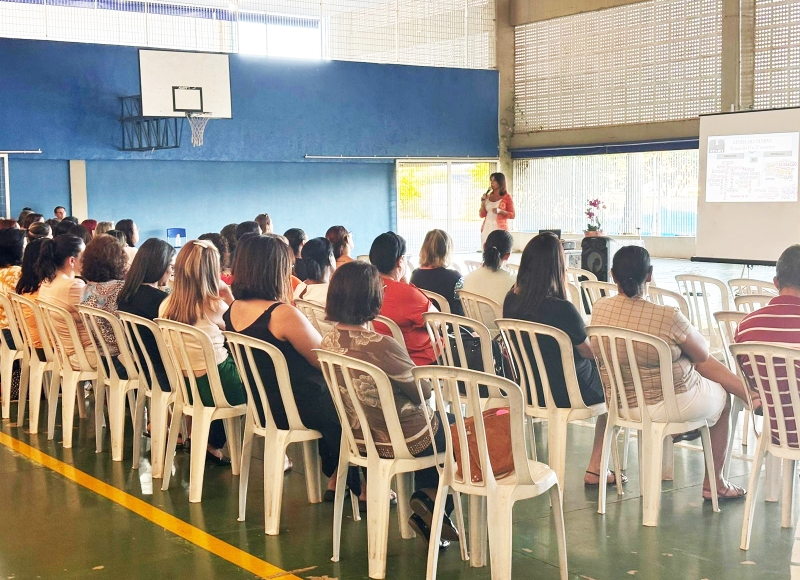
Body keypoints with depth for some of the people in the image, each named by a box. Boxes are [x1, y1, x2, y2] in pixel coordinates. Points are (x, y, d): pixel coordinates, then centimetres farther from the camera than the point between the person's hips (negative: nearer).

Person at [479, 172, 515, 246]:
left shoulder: (507, 197, 1)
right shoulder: (488, 196, 12)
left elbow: (512, 215, -1)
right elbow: (482, 215, 14)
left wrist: (500, 211, -15)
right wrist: (483, 202, -1)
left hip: (500, 229, -4)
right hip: (487, 228, 4)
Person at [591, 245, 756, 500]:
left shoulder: (599, 308, -12)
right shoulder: (668, 317, -27)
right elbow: (702, 353, -9)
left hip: (619, 402, 6)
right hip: (666, 406, -6)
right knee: (722, 396, 28)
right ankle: (713, 484, 37)